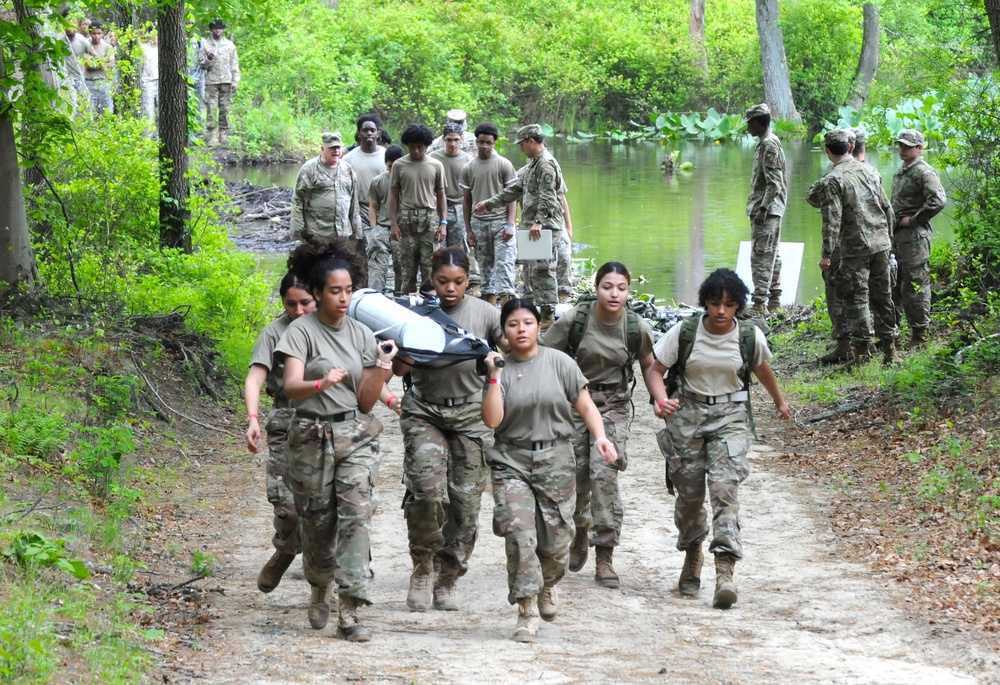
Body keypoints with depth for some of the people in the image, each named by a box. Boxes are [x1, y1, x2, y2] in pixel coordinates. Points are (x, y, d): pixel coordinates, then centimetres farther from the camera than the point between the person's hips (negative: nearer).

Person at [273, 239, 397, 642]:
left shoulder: (362, 335, 8)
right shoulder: (301, 332, -4)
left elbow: (366, 401, 9)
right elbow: (290, 386, -19)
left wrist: (382, 369, -9)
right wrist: (321, 384, -39)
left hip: (356, 435, 2)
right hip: (312, 437, -2)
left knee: (356, 514, -13)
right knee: (317, 522, 5)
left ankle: (349, 610, -16)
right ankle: (320, 590, 35)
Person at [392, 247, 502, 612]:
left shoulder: (484, 313, 1)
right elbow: (399, 368, -4)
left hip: (470, 414, 1)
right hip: (424, 412, -1)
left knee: (466, 501, 0)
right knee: (428, 491, -19)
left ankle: (446, 581, 15)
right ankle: (423, 566, 2)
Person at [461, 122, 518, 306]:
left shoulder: (504, 165, -1)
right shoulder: (468, 168, 8)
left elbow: (512, 197, -2)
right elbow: (466, 200, 12)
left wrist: (510, 225, -11)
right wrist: (468, 229, 7)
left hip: (501, 221, -4)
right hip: (479, 223, 4)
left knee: (504, 263, -12)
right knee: (485, 266, 7)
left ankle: (506, 303, -18)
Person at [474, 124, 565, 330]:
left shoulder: (546, 163, -11)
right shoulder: (534, 164, 21)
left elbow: (547, 197, -21)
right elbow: (515, 190, 28)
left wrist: (539, 222, -28)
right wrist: (488, 204, 28)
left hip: (545, 227, -10)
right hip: (534, 227, 10)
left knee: (542, 270, -11)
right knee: (534, 271, 10)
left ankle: (548, 315, -12)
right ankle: (543, 311, 14)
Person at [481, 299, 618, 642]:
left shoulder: (559, 363, 2)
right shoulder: (501, 370, 4)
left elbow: (585, 406, 2)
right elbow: (492, 420, -5)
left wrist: (600, 437, -13)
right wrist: (495, 377, -10)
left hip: (554, 459, 0)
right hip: (511, 461, 0)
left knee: (555, 537, 1)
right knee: (518, 530, -16)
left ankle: (547, 585, 35)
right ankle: (526, 612, -11)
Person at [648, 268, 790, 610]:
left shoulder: (750, 336, -3)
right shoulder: (685, 332, -7)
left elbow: (763, 369, 17)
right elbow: (656, 369, -1)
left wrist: (779, 402, 34)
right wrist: (661, 398, -22)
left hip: (729, 417, -1)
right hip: (687, 415, 1)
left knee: (725, 488, -17)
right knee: (689, 493, 5)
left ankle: (725, 573, -26)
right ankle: (692, 555, 34)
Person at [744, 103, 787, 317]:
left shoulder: (768, 146, -15)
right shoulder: (771, 143, 16)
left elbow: (774, 183, -21)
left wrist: (763, 209, -24)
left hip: (765, 210, -11)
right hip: (773, 209, 11)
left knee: (761, 256, -11)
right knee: (771, 255, 14)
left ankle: (759, 304, -14)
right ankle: (774, 300, 19)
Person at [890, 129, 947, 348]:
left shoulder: (924, 172, -10)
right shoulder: (899, 173, 19)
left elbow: (938, 200, -22)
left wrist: (913, 219, -17)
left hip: (915, 235, -10)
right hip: (896, 235, 10)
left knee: (914, 285, -7)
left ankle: (920, 334, -3)